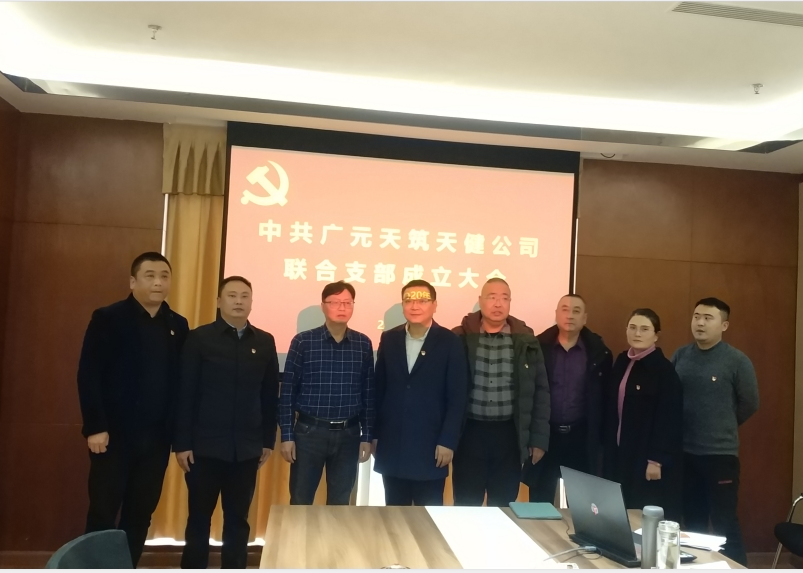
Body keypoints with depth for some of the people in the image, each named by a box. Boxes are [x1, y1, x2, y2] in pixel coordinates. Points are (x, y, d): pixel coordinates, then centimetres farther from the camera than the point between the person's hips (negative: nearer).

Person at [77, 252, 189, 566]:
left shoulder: (178, 325, 8)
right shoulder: (108, 318, -3)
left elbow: (180, 380, 7)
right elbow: (88, 375, -8)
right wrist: (95, 427, -13)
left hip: (157, 438, 4)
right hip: (115, 434, -3)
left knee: (141, 514, 10)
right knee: (102, 513, 6)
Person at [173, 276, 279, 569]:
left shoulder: (265, 342, 5)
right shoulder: (199, 338, -3)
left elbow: (270, 395, 7)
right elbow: (185, 394, -4)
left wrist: (268, 440, 7)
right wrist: (181, 443, -7)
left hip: (247, 449, 2)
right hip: (205, 446, -2)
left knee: (238, 520, 12)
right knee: (199, 518, 10)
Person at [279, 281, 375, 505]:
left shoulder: (363, 344, 2)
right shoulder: (303, 341, -4)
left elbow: (368, 393, 6)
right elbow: (288, 391, -3)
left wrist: (367, 436, 5)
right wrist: (287, 435, -5)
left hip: (348, 434, 2)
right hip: (309, 431, -2)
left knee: (340, 504, 13)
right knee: (300, 502, 7)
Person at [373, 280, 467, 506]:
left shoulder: (449, 341, -5)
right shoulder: (389, 339, 5)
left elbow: (457, 397, -6)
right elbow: (379, 389, 9)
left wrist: (448, 441, -10)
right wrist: (374, 434, 7)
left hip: (430, 445, -3)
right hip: (391, 446, 3)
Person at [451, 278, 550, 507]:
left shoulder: (526, 341, 2)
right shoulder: (461, 338, -3)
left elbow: (540, 392, 7)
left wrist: (538, 439, 4)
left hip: (509, 434, 1)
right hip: (470, 432, -1)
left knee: (502, 507, 12)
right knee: (465, 506, 9)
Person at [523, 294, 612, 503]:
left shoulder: (599, 352, 0)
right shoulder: (539, 347, -2)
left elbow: (604, 397, 2)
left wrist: (601, 437, -1)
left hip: (583, 437, 1)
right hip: (544, 434, 0)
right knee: (540, 501, 10)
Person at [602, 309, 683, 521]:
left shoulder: (665, 370, -12)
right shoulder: (621, 362, 7)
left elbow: (669, 419, -15)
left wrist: (657, 459, -16)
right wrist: (608, 445, 11)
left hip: (649, 458, -6)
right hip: (619, 454, 6)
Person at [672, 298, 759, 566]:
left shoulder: (737, 360, -8)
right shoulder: (680, 356, 3)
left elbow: (749, 404, 0)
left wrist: (723, 427, 9)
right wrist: (688, 425, 6)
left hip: (720, 453, -4)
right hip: (684, 452, 4)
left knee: (724, 522, 4)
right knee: (692, 521, 15)